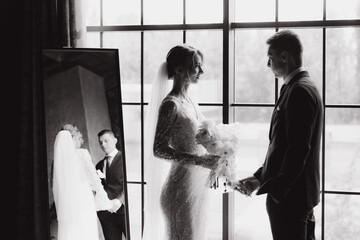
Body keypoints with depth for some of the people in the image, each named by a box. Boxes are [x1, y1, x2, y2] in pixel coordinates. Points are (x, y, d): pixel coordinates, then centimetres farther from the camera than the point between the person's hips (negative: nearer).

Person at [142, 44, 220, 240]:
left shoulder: (189, 101, 9)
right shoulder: (171, 104, -14)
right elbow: (159, 149, -20)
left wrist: (210, 164, 7)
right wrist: (199, 160, -26)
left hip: (197, 185, 8)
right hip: (182, 187, -8)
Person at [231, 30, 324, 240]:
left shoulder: (299, 91, -16)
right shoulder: (302, 88, 15)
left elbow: (299, 149, -23)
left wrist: (275, 189, -19)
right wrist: (259, 177, 11)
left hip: (288, 195, -10)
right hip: (301, 193, 10)